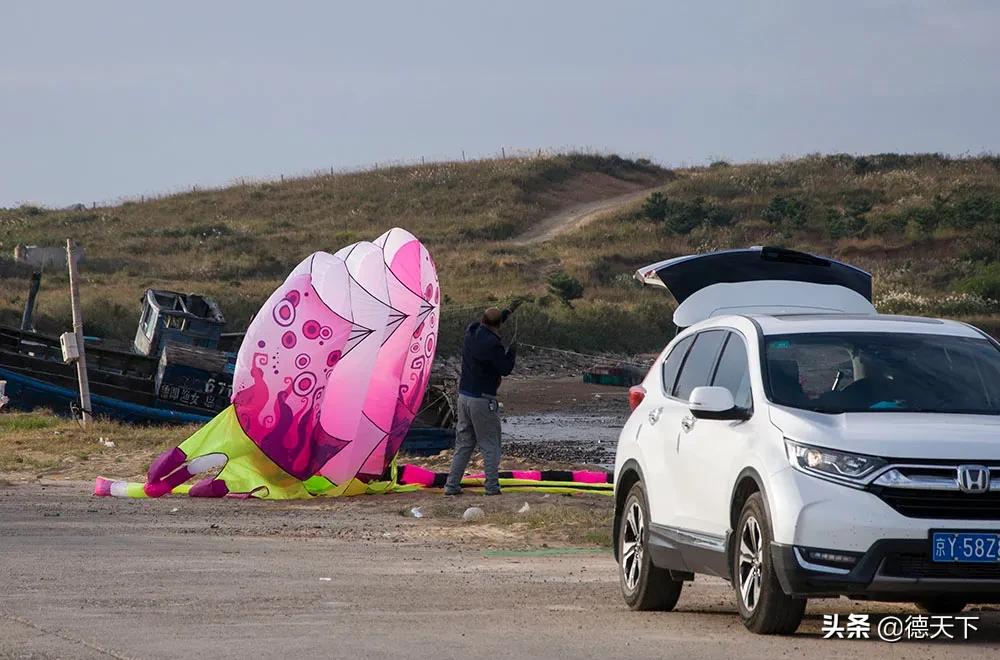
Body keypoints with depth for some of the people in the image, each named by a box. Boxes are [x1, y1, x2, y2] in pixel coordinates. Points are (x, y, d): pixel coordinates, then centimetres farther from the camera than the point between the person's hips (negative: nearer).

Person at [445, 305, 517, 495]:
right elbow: (505, 369, -11)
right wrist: (512, 351, 6)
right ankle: (492, 486, 1)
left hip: (464, 396, 7)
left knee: (463, 444, 13)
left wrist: (508, 312, 35)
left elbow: (485, 327, 27)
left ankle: (452, 485, 10)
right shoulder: (492, 344, -19)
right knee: (490, 445, 3)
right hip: (483, 400, -7)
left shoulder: (471, 333, 3)